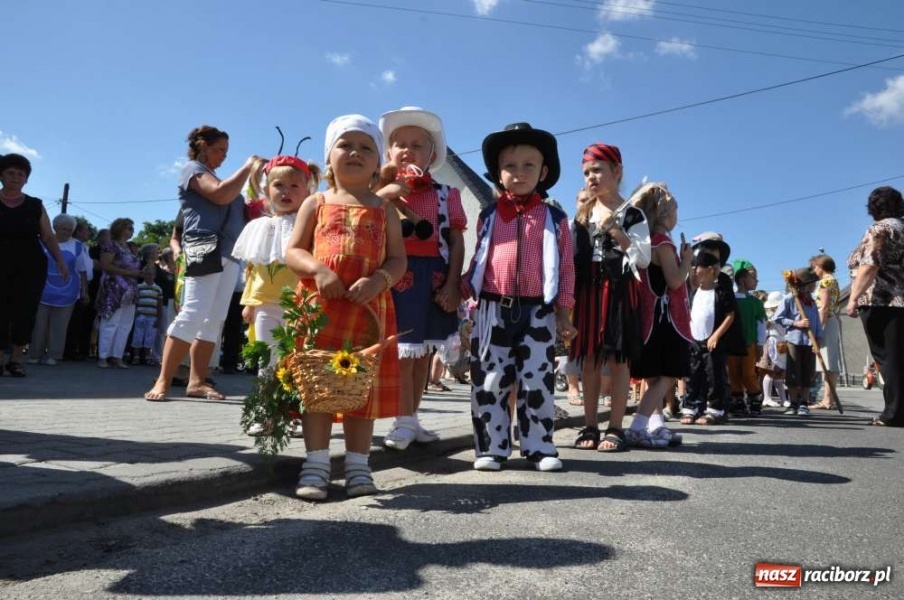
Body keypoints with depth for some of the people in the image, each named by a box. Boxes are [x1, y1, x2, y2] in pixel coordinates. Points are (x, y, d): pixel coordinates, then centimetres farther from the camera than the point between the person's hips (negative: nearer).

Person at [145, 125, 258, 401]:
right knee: (192, 315, -15)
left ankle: (196, 381, 2)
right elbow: (221, 195, -14)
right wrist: (247, 166, -3)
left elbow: (243, 211, 29)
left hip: (228, 254, 9)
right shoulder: (193, 169, 6)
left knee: (213, 320, 2)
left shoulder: (213, 176, 31)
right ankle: (162, 382, -13)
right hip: (205, 250, -9)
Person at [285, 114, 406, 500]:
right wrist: (318, 270, -15)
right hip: (320, 305, 0)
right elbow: (293, 251, 5)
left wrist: (380, 280, -17)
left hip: (370, 309, 1)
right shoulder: (316, 203, 9)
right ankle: (316, 465, 11)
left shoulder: (384, 211, 11)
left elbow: (398, 259, 4)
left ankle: (358, 466, 16)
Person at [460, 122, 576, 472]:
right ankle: (492, 446, 14)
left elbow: (566, 267, 5)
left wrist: (562, 312, 2)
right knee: (489, 381, 3)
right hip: (493, 310, 1)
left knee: (538, 381, 4)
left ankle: (539, 446, 17)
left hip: (538, 311, -1)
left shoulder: (554, 218, 5)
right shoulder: (489, 216, 9)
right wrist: (460, 291, 4)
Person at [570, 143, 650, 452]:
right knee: (589, 358, 5)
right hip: (586, 289, 4)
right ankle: (590, 426, 12)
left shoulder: (632, 214, 3)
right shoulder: (580, 215, 16)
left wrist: (617, 232, -14)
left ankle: (615, 428, 5)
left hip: (617, 289, -4)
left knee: (618, 359, -2)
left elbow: (643, 259, -6)